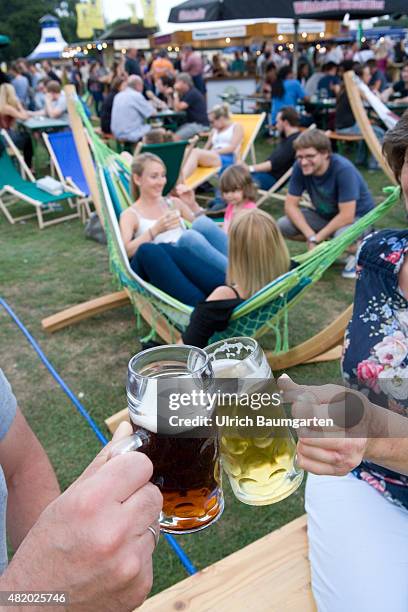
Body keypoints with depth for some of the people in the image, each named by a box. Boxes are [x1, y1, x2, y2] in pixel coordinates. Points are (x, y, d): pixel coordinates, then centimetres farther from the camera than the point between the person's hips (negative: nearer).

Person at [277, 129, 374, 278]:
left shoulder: (343, 169, -31)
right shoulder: (300, 167, -18)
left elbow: (346, 216, -32)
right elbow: (290, 205, -15)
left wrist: (316, 238, -26)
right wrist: (310, 236, -26)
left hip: (357, 216, -6)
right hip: (325, 215, 6)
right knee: (282, 226, -15)